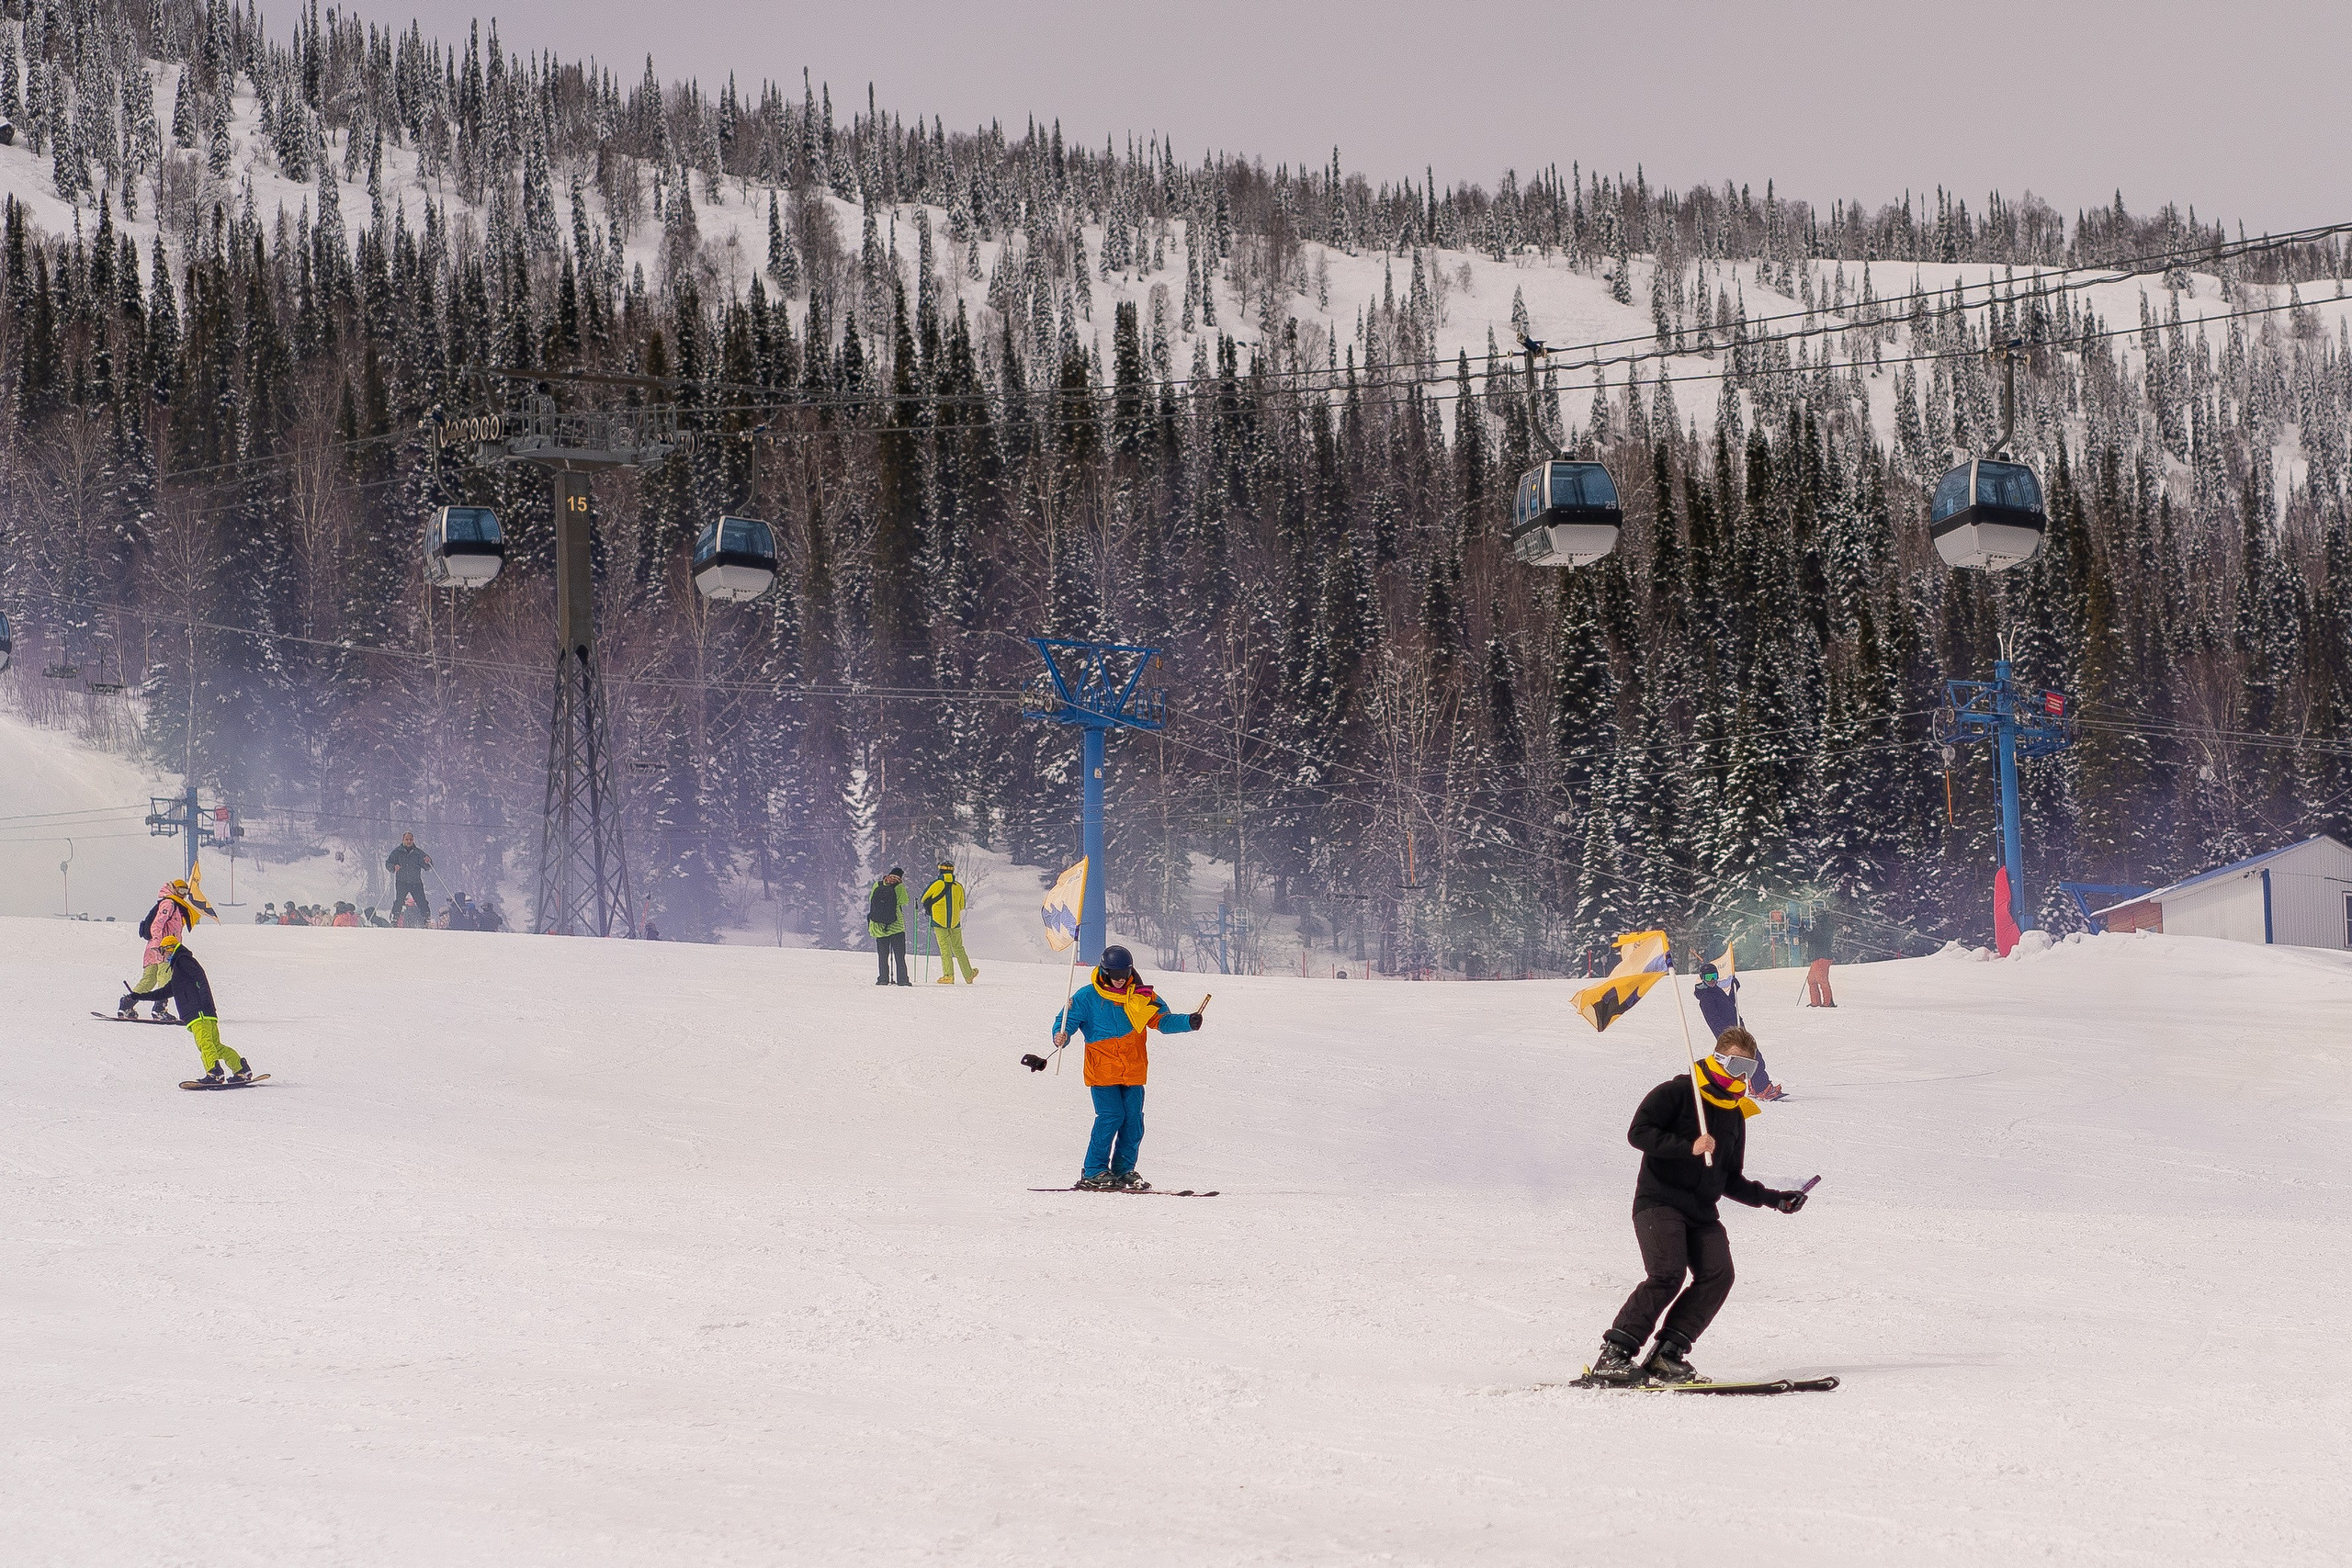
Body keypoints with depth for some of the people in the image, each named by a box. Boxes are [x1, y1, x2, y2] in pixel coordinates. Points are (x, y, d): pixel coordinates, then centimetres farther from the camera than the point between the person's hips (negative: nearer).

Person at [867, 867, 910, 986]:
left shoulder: (877, 885, 0)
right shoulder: (899, 887, -9)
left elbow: (870, 899, 10)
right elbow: (905, 901, 3)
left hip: (879, 927, 3)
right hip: (897, 927, -3)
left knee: (882, 955, 11)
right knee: (900, 955, 4)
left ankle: (883, 978, 6)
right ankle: (902, 979, -2)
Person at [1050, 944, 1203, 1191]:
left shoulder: (1141, 996, 6)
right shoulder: (1088, 997, -2)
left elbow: (1161, 1019, 2)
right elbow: (1067, 1020, 1)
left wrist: (1188, 1022, -15)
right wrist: (1061, 1036, -21)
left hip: (1133, 1071, 4)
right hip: (1102, 1069, -4)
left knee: (1133, 1120, 1)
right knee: (1111, 1116, -12)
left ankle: (1124, 1170, 14)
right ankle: (1093, 1172, -3)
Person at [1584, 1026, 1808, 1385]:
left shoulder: (1735, 1116, 21)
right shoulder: (1677, 1093, -1)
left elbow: (1729, 1180, 26)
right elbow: (1638, 1132, -13)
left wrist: (1773, 1199, 16)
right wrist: (1688, 1147, -21)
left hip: (1701, 1211, 7)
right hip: (1659, 1202, -7)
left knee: (1718, 1275, -15)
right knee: (1668, 1275, -23)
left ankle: (1667, 1355, -12)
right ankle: (1613, 1355, -19)